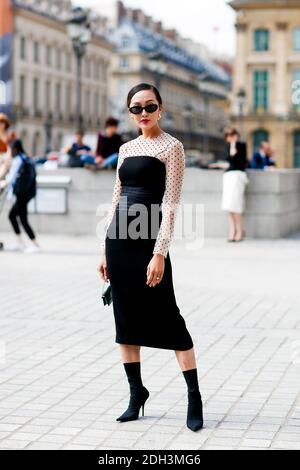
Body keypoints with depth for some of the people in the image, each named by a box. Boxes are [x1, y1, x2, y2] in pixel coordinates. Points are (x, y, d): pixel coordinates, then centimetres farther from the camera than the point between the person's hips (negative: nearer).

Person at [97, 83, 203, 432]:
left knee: (166, 317, -4)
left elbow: (170, 203, -11)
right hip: (119, 239, 6)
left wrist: (159, 253, -18)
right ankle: (136, 391, 20)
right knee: (125, 317, 9)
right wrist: (105, 249, 12)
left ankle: (194, 396, 4)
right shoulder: (127, 149, 14)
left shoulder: (171, 147, -4)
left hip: (148, 239, -6)